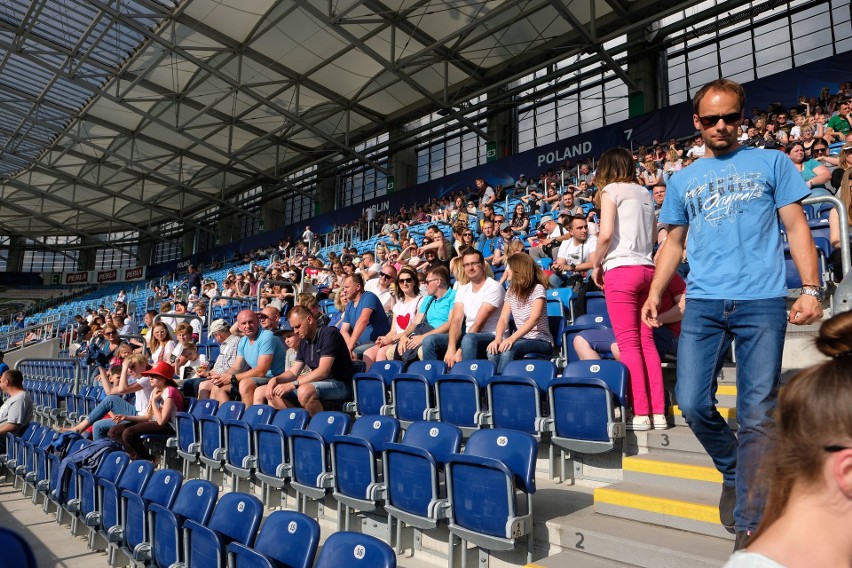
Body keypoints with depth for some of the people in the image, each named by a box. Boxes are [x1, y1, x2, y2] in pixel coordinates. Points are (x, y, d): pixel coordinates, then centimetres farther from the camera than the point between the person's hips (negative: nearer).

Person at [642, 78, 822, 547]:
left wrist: (810, 288, -6)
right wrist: (654, 293, 5)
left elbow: (796, 228, 7)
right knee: (692, 403, -3)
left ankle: (748, 526, 11)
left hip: (762, 302, -2)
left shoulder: (772, 163, 11)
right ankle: (732, 473, 27)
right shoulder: (682, 180, 17)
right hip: (703, 304, 2)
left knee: (758, 415, -2)